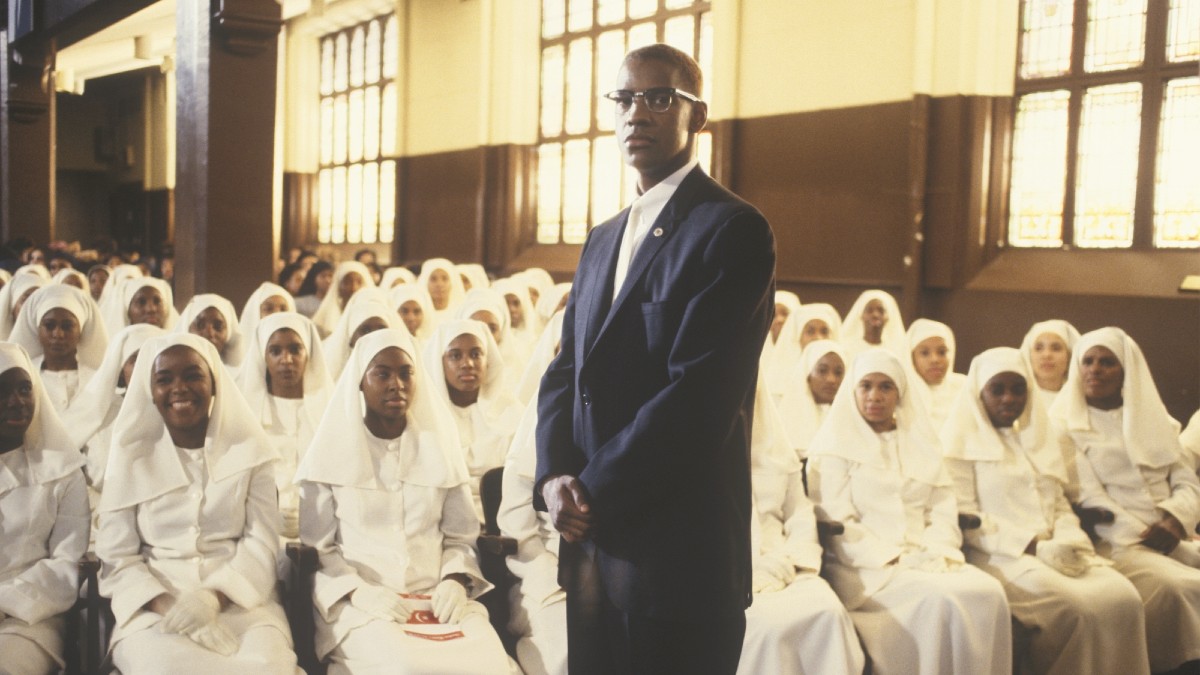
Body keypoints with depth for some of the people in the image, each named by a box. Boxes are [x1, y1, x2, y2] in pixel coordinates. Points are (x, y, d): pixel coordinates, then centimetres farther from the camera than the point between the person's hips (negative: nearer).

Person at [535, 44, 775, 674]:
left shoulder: (732, 231, -11)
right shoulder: (602, 240, 14)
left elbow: (699, 391, -20)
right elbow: (566, 372, 11)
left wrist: (594, 490, -13)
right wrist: (554, 477, -6)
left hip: (678, 547, -7)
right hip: (590, 539, 7)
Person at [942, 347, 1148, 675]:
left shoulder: (1041, 437, 20)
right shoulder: (962, 441, 1)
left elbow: (1060, 504, 18)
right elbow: (965, 519, -7)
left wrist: (1068, 540, -6)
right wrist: (1033, 546, -16)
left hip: (1054, 553, 6)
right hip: (999, 556, -5)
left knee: (1124, 598, -22)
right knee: (1079, 606, -30)